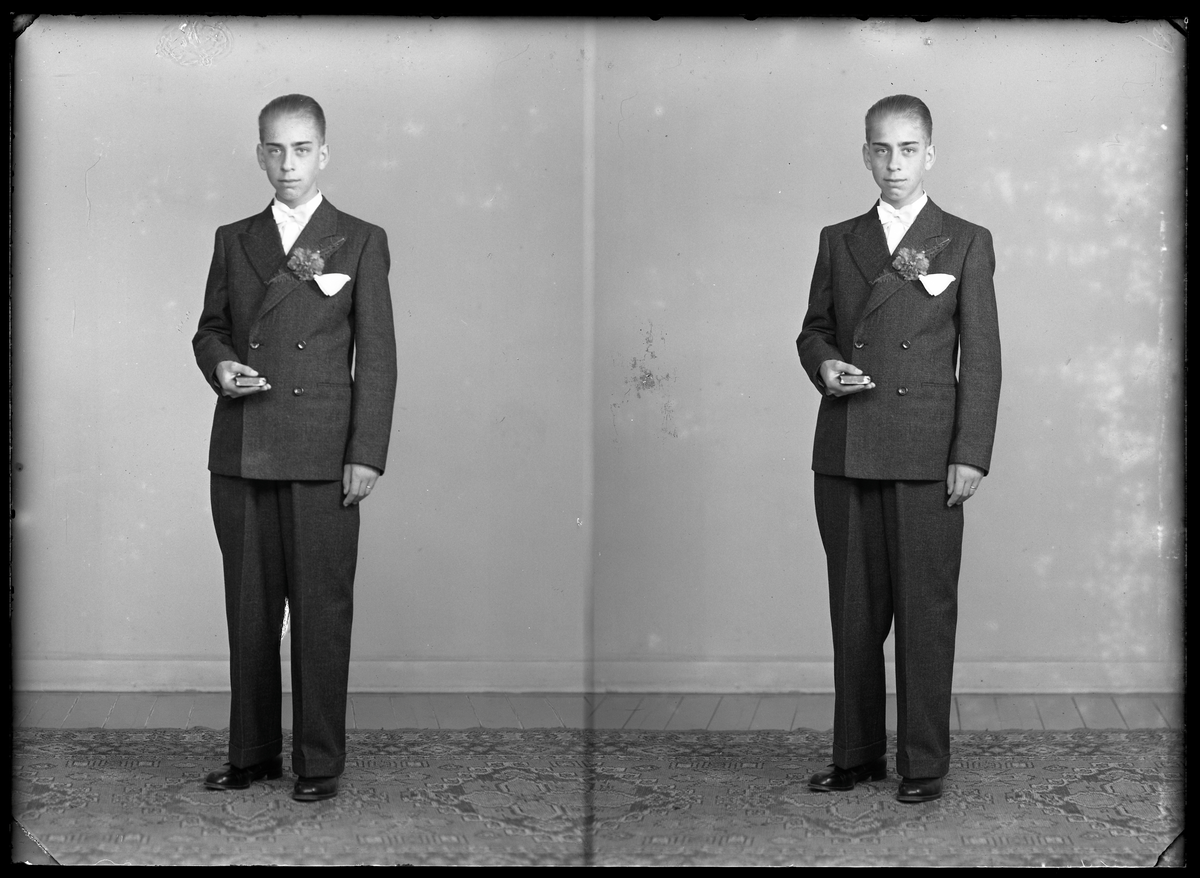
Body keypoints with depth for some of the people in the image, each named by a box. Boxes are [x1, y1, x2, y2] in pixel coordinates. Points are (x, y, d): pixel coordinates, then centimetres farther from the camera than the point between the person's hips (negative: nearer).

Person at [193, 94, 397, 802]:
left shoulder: (361, 242, 5)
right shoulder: (234, 241, 14)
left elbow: (377, 355, 1)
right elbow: (211, 327, 21)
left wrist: (367, 453, -7)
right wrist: (220, 366, -4)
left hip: (321, 457, -3)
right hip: (240, 452, 3)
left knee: (322, 610, -1)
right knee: (249, 610, 8)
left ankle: (321, 763, 8)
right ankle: (253, 753, 18)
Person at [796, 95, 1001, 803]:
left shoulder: (967, 243, 5)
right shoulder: (839, 241, 14)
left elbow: (982, 357, 1)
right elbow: (815, 328, 20)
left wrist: (972, 454, -7)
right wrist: (824, 365, -4)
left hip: (926, 457, -3)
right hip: (843, 453, 3)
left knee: (926, 611, -1)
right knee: (854, 611, 8)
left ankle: (925, 764, 8)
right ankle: (857, 755, 18)